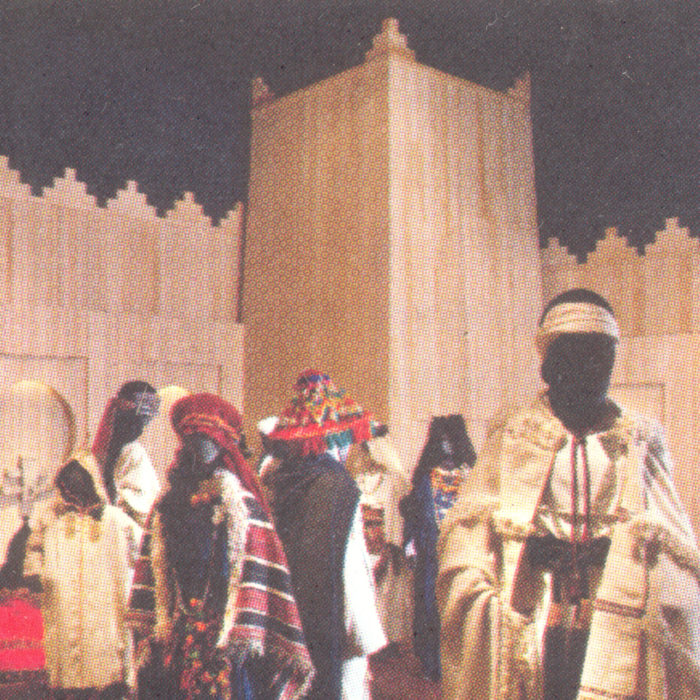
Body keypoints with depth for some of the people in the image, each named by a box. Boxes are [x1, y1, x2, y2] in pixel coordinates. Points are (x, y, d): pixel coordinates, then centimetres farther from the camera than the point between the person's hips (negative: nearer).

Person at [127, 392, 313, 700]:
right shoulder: (167, 506, 11)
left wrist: (244, 635, -15)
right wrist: (147, 632, 3)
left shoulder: (241, 503, -3)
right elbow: (153, 569, 9)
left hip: (224, 637, -4)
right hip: (175, 637, 4)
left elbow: (255, 572, -8)